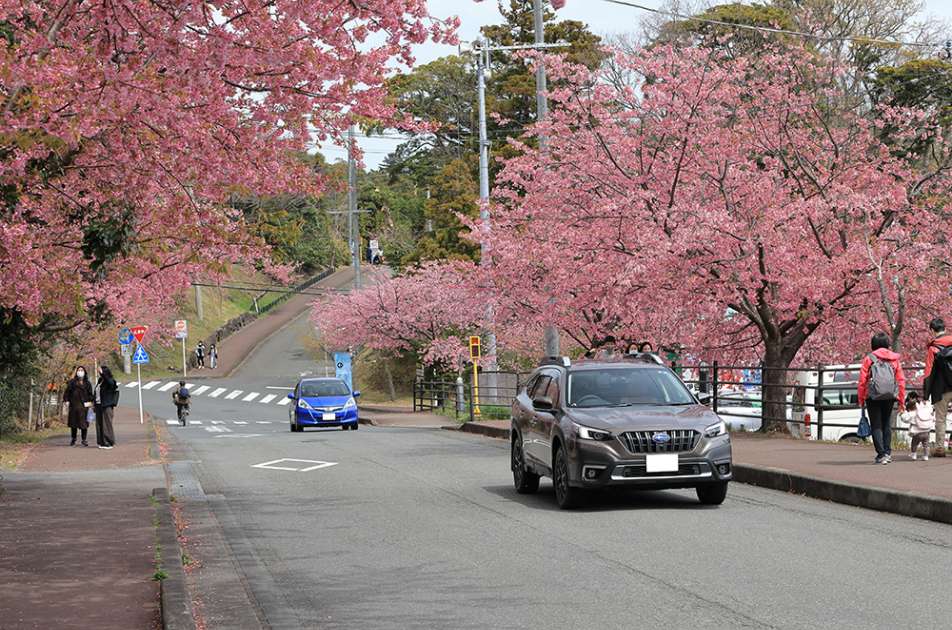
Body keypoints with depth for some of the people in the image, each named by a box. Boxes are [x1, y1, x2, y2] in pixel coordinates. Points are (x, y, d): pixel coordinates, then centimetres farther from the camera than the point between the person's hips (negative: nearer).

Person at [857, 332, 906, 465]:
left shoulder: (869, 358, 1)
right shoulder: (894, 359, 10)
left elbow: (862, 380, -3)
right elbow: (901, 380, 11)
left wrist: (861, 400, 5)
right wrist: (901, 401, 17)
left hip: (873, 397, -3)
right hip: (890, 397, 3)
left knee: (876, 426, 2)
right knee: (887, 424, 17)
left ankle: (881, 454, -7)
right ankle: (887, 452, 14)